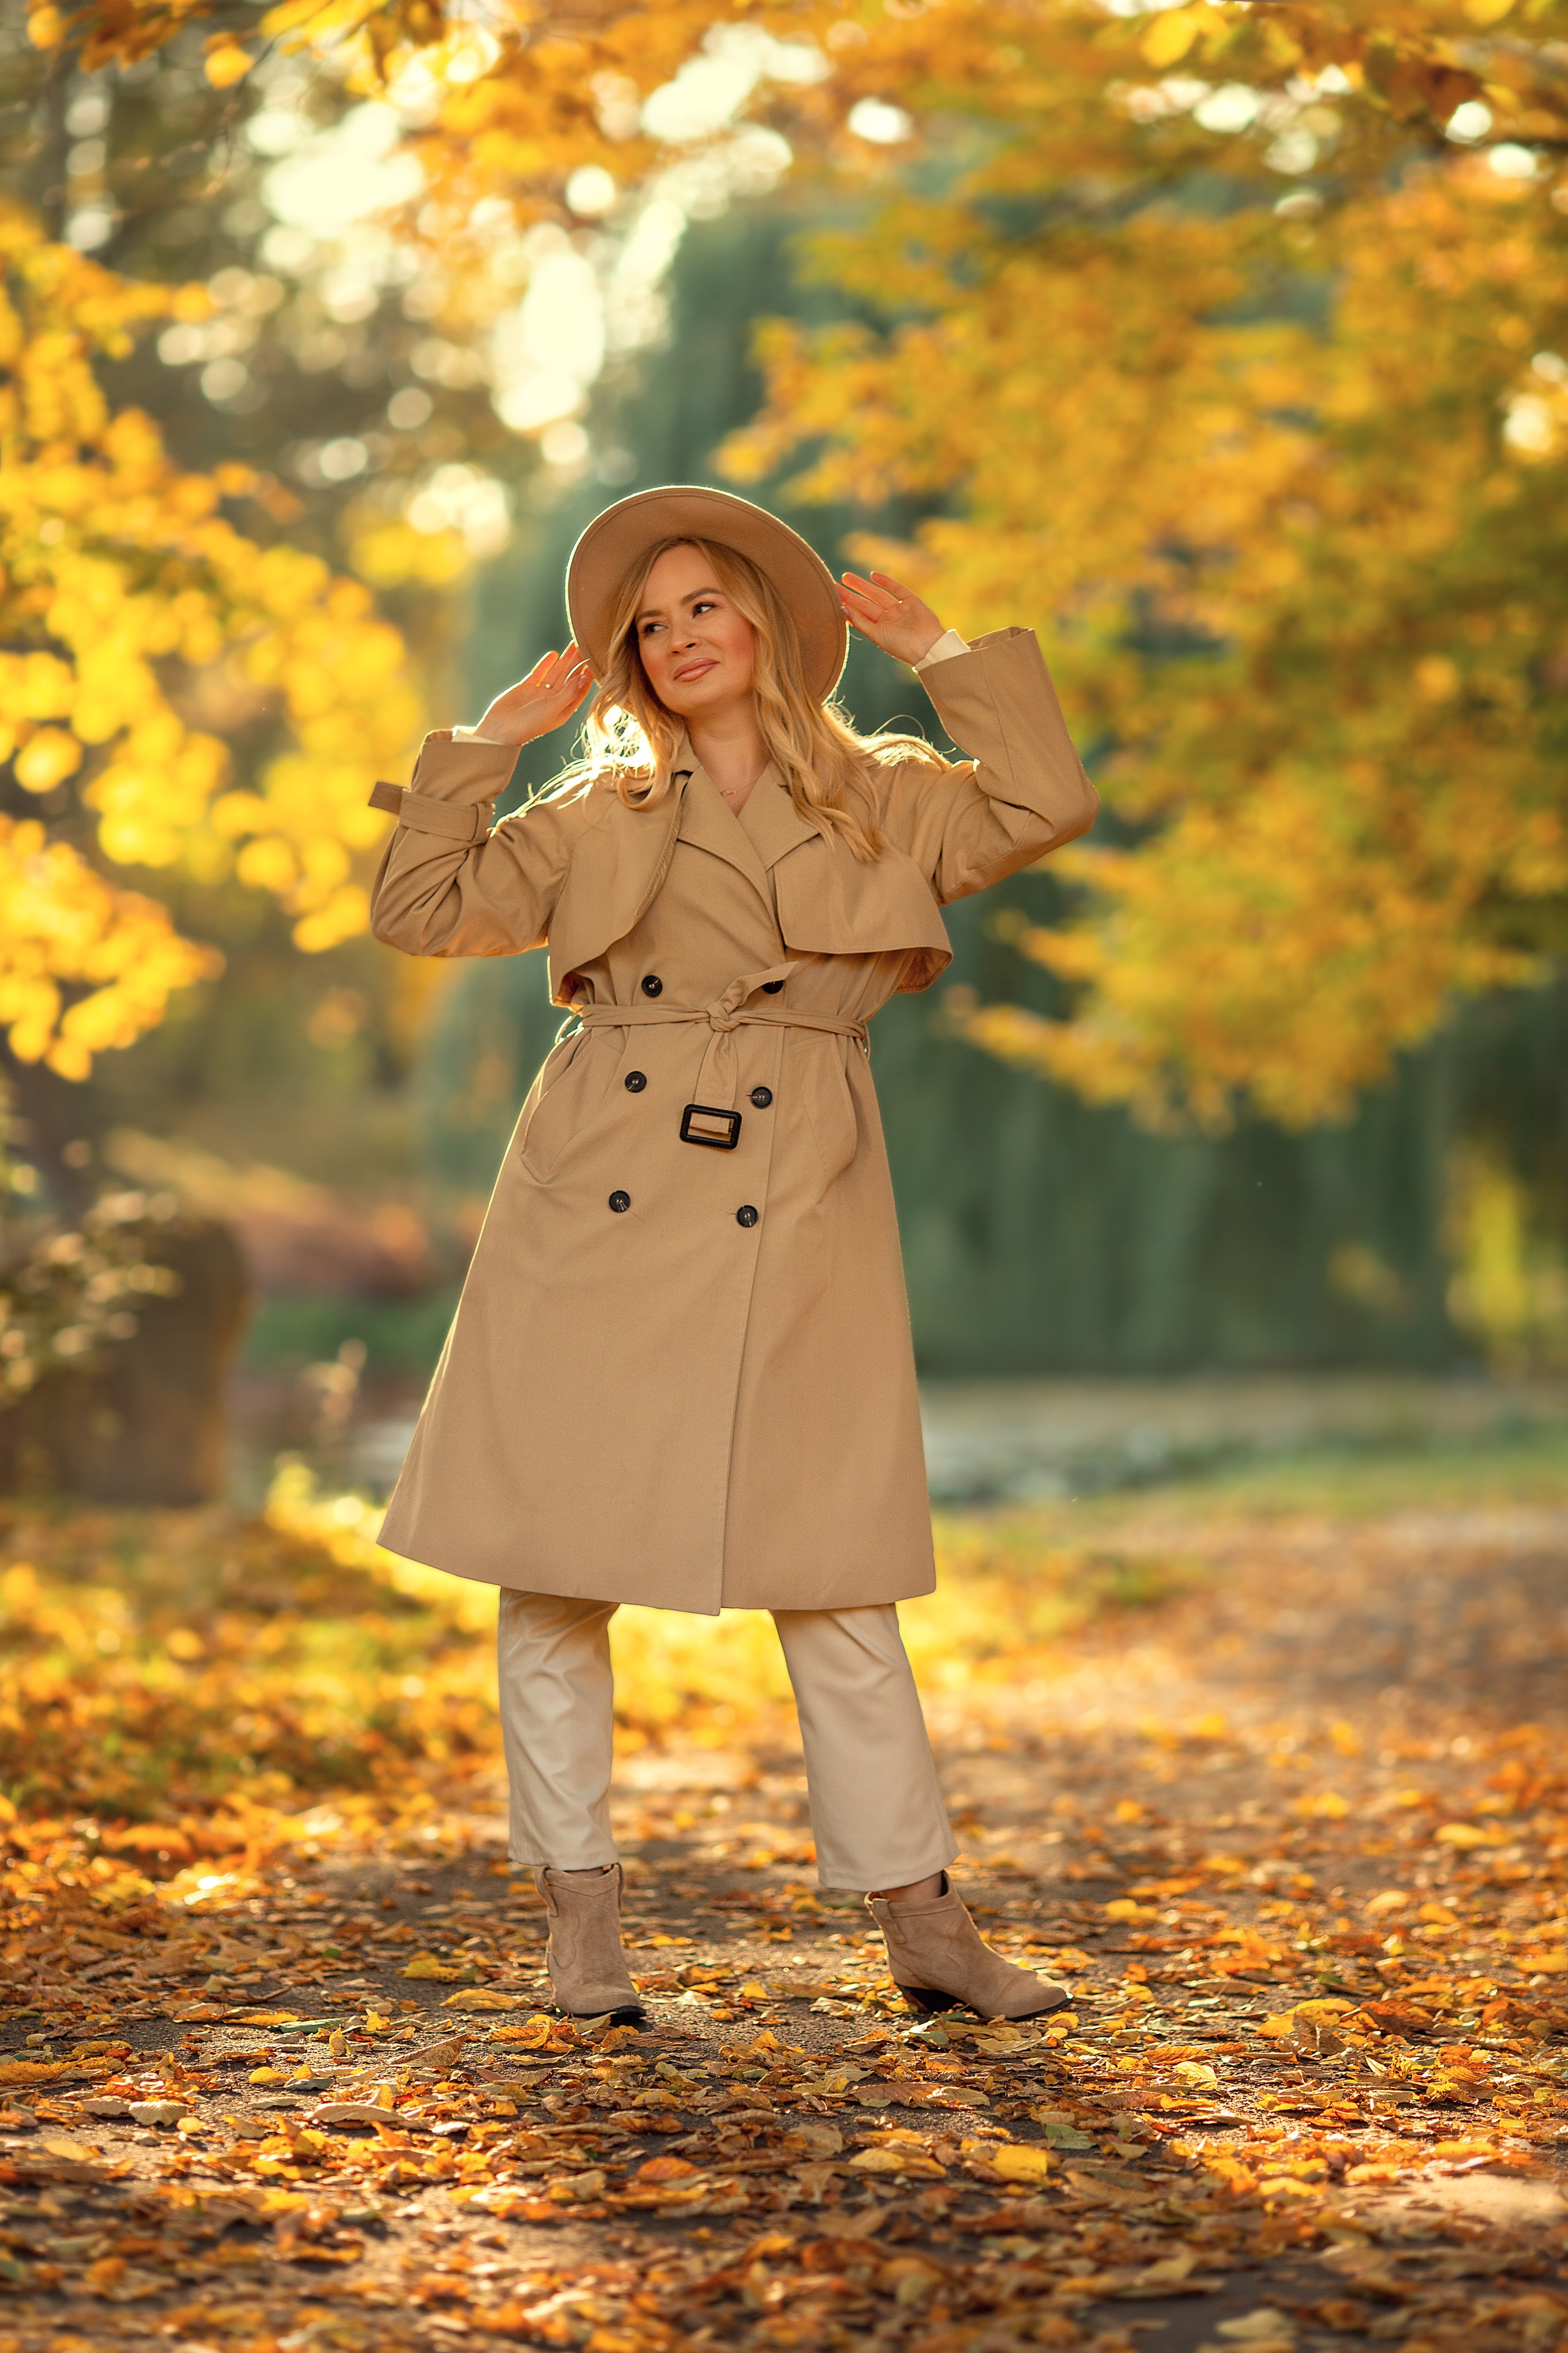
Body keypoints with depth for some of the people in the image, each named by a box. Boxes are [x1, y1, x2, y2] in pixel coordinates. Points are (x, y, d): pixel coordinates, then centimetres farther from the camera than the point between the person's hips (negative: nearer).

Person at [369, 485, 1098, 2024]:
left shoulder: (878, 802, 11)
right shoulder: (598, 819, 13)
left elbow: (1044, 805, -5)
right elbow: (423, 910, 9)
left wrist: (938, 652, 5)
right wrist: (493, 738, 9)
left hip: (792, 1212, -1)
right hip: (602, 1199, 1)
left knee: (833, 1578, 0)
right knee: (555, 1565, 0)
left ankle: (923, 1925, 7)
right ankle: (581, 1914, 11)